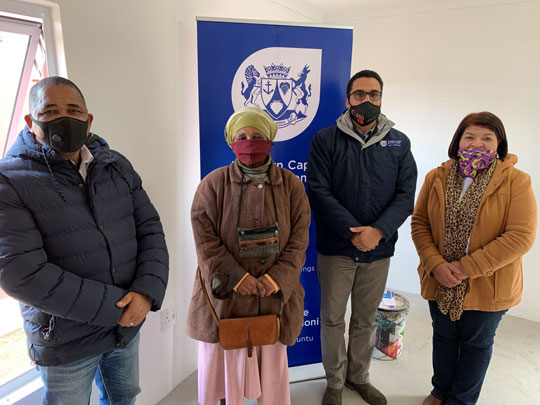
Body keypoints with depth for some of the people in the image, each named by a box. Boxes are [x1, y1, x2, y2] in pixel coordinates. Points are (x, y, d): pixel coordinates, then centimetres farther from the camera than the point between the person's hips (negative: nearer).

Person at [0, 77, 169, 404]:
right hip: (65, 340, -4)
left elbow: (150, 229, 0)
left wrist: (148, 291, -16)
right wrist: (114, 306, -20)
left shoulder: (118, 167, 1)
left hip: (129, 325, 4)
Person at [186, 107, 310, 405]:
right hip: (226, 294, -1)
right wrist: (237, 277, -16)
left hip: (274, 294, 1)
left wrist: (277, 279, -13)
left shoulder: (291, 185, 2)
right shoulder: (213, 184, -2)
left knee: (272, 362, 14)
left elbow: (299, 237, -2)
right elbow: (205, 239, -8)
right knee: (226, 360, 11)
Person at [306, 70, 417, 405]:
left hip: (379, 249, 2)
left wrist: (378, 231, -17)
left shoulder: (399, 143, 4)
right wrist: (353, 232, -18)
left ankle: (359, 376, 40)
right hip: (336, 248, -2)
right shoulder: (326, 140, -3)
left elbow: (406, 195, -2)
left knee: (367, 320, 17)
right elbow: (319, 192, -11)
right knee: (333, 318, 10)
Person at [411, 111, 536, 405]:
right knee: (444, 337, 21)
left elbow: (521, 236, -18)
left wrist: (467, 267, -22)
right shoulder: (437, 178, -3)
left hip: (487, 287, -2)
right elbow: (419, 223, -3)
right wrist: (436, 264, -17)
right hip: (440, 282, 3)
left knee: (476, 343, 18)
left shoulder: (516, 182, -12)